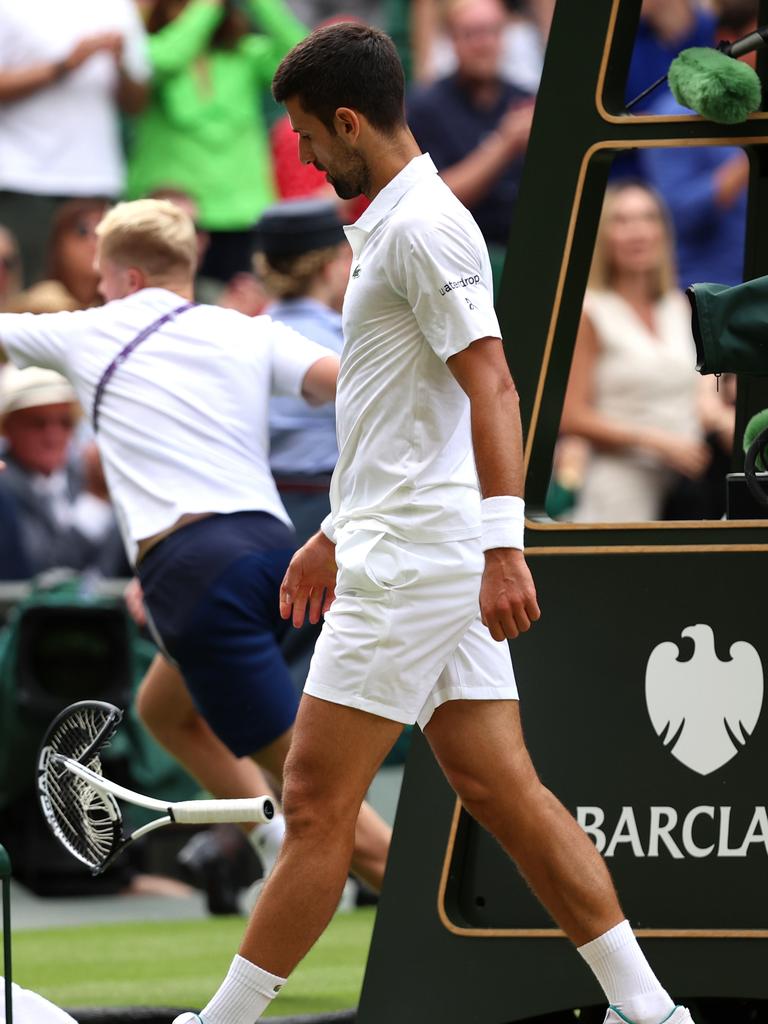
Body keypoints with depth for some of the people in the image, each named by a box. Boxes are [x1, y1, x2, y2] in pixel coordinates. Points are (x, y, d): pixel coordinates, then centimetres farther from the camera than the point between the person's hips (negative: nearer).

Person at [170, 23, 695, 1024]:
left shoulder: (424, 227, -13)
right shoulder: (391, 225, 18)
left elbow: (491, 389, -20)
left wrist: (502, 544, -26)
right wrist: (338, 536, 31)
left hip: (417, 562, -10)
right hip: (401, 554, 10)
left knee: (316, 803, -5)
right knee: (502, 790, 6)